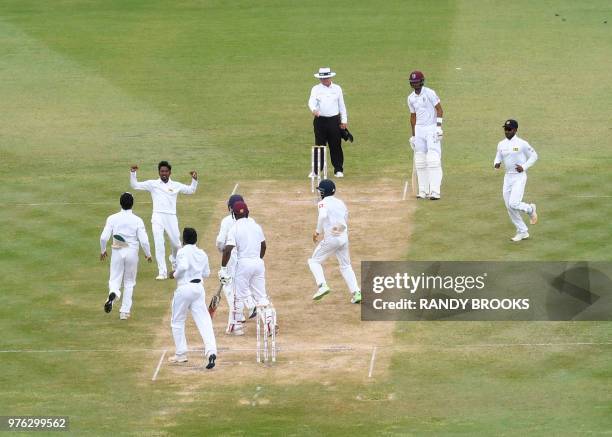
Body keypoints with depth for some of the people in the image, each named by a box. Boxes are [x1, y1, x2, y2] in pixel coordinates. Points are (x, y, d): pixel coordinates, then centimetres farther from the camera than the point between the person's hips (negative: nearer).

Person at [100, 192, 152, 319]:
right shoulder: (137, 220, -8)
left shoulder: (112, 218, -6)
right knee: (129, 282, 16)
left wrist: (103, 250, 10)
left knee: (114, 280, 8)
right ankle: (125, 311, 15)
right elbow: (143, 240, -11)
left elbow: (104, 237, -9)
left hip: (117, 252, 0)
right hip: (132, 252, 0)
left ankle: (113, 294, -27)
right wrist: (148, 254, 7)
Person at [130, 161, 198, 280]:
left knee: (176, 244, 7)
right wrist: (133, 173, -9)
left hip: (171, 217, 2)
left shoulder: (176, 185, 11)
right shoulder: (152, 184, 7)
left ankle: (175, 264, 37)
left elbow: (191, 190, 13)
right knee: (159, 244, -10)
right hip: (158, 217, -2)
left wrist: (194, 179, -2)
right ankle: (162, 272, -9)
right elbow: (135, 185, 5)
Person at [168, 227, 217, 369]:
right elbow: (206, 273, 17)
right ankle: (211, 351, -20)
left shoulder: (183, 252, -9)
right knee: (204, 321, -2)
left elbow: (183, 267, -26)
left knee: (178, 322, 12)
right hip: (199, 287, 5)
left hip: (184, 287, -5)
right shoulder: (202, 254, 11)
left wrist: (175, 274, -9)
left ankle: (181, 354, 14)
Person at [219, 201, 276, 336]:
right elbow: (263, 245, 17)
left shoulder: (234, 229, -9)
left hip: (244, 263, -5)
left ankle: (237, 325, 12)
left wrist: (223, 268, -12)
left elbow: (228, 249, -17)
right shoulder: (256, 225, 7)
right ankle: (270, 321, -1)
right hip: (259, 263, 5)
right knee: (261, 295, 9)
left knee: (239, 296, 6)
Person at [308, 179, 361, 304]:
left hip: (331, 238, -6)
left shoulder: (323, 203, -6)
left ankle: (322, 285, -12)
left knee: (314, 261, 8)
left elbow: (323, 216, -25)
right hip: (344, 237, 6)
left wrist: (317, 231, -16)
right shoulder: (341, 203, 14)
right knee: (346, 266, 16)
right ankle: (356, 292, 4)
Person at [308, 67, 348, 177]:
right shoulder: (316, 89, 3)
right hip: (320, 120, -1)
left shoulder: (337, 88, 8)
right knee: (319, 145, 0)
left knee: (336, 146, 2)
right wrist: (314, 109, -34)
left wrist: (344, 120, 6)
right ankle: (316, 170, 4)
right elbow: (311, 101, -12)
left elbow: (341, 105, 11)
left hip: (334, 120, 1)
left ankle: (338, 170, 10)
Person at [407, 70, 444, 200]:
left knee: (433, 160, -13)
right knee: (420, 161, 5)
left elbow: (439, 109, -9)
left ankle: (435, 192, -16)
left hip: (432, 128, -7)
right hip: (419, 129, 7)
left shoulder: (429, 93, -8)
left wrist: (438, 126, -18)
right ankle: (423, 191, 10)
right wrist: (413, 135, 16)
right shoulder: (411, 98, 10)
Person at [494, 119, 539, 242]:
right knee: (509, 207, 5)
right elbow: (498, 158, 16)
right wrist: (496, 164, -8)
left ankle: (530, 209, 14)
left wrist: (524, 167, -14)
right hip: (507, 177, 6)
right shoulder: (501, 144, 7)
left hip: (519, 177, -6)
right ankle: (522, 232, 18)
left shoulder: (522, 144, -10)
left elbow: (534, 156, -3)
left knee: (514, 204, -19)